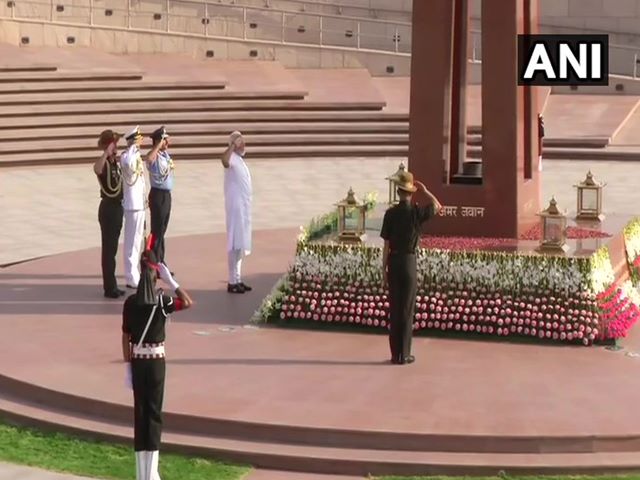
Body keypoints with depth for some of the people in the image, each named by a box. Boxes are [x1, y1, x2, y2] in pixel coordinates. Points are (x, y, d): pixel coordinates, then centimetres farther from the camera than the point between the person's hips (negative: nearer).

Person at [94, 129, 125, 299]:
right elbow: (96, 169, -44)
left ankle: (112, 286, 23)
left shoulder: (116, 163, 9)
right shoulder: (104, 164, -17)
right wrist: (107, 153, -44)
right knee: (108, 248, -3)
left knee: (112, 248, 15)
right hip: (108, 208, -9)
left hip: (117, 207, 9)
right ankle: (109, 288, 3)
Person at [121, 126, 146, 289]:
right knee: (132, 241, -5)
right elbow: (128, 163, -45)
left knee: (138, 240, 20)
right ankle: (132, 278, -1)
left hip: (139, 203, 10)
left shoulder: (137, 155, 12)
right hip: (132, 204, -10)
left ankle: (135, 274, 32)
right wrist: (134, 147, -33)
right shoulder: (126, 156, -18)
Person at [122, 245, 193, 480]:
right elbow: (188, 302, 0)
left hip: (137, 360, 2)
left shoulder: (130, 302, -3)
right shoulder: (162, 301, -11)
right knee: (154, 412, 3)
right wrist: (170, 280, -4)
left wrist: (128, 365, 6)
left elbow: (125, 337, -1)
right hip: (156, 360, -2)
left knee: (139, 411, 8)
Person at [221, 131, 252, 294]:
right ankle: (232, 282, -4)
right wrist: (233, 145, -37)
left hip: (243, 207, 10)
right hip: (235, 207, -10)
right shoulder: (232, 158, -13)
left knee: (241, 244, 14)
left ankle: (237, 279, 21)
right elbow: (224, 160, -40)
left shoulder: (240, 160, 16)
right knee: (235, 244, -7)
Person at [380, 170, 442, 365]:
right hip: (409, 262, -1)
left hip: (394, 262, 1)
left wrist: (384, 269, 3)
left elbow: (386, 244, -3)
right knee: (407, 309, 2)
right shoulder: (417, 211, -6)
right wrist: (425, 191, 16)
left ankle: (395, 354, 8)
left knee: (394, 308, 6)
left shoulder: (390, 213, -5)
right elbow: (438, 206, 16)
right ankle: (404, 354, 3)